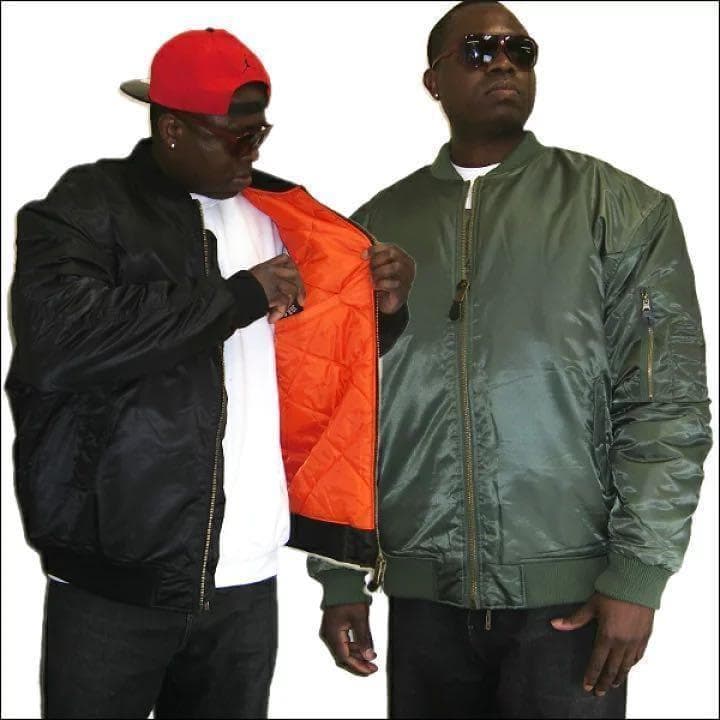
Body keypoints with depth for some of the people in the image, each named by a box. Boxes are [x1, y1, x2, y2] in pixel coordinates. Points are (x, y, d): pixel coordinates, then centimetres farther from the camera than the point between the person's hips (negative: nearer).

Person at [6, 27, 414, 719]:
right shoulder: (85, 207, -4)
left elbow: (325, 367, 21)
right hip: (114, 583, -4)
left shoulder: (273, 216, 10)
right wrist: (240, 296, -16)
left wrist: (380, 311, -1)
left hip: (247, 580, 4)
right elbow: (56, 343, -24)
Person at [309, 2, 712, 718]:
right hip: (423, 592, 2)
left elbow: (667, 402, -4)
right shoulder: (378, 227, 7)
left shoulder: (622, 210, 0)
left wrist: (637, 575, -9)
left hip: (571, 596, -2)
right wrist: (340, 579, 6)